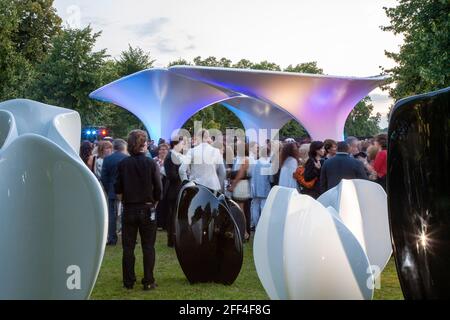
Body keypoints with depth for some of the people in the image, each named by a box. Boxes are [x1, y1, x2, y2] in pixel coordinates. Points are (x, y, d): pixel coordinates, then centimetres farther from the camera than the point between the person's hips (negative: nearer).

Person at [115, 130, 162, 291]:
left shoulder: (123, 164, -4)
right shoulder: (151, 163, -8)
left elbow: (118, 189, -3)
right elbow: (158, 189, -7)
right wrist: (153, 203, 8)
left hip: (129, 210, 1)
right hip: (147, 209, -1)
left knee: (128, 247, 9)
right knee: (148, 247, 7)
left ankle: (129, 282, 13)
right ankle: (148, 282, 8)